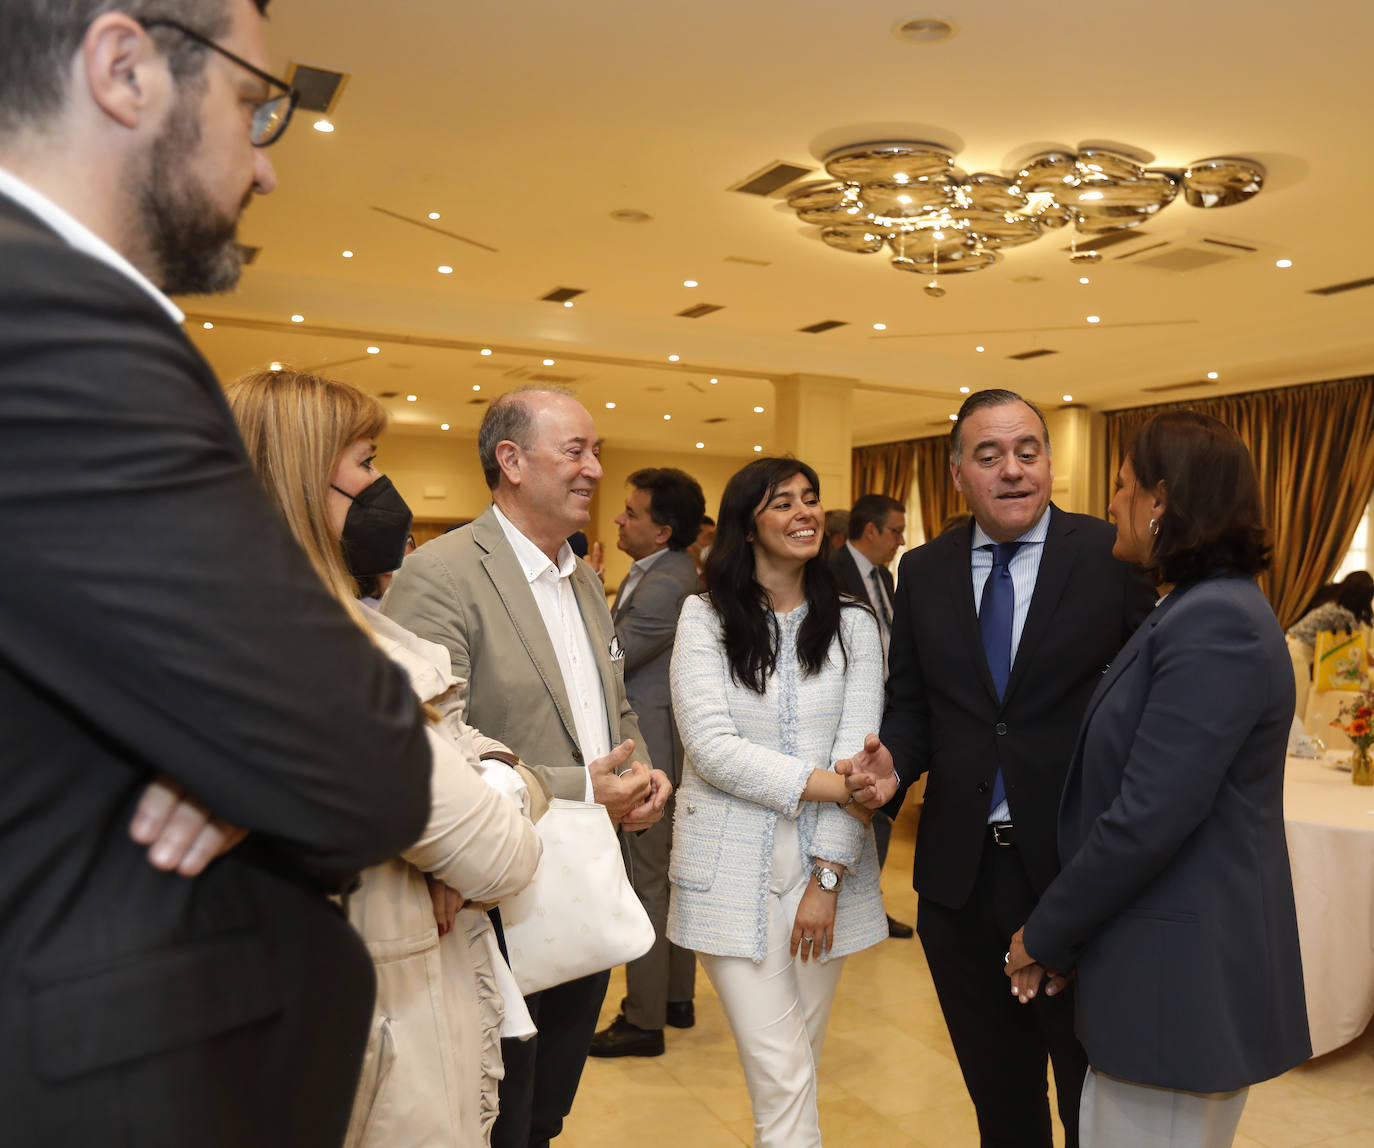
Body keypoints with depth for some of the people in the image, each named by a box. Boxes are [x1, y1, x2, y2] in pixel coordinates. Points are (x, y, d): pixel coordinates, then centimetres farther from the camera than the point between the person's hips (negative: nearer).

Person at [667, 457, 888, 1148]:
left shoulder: (853, 624, 5)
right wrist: (830, 785, -14)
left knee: (798, 1060, 15)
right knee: (783, 1077, -3)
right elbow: (711, 747, -11)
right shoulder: (705, 618, -2)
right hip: (734, 870, -2)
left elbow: (856, 756, -2)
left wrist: (828, 878, -9)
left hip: (825, 867, 3)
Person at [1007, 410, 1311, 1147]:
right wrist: (1058, 933, 8)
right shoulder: (1194, 610, 11)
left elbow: (1146, 819, -25)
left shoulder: (1213, 624, -21)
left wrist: (1046, 937, -12)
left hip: (1185, 975, -9)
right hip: (1166, 967, 9)